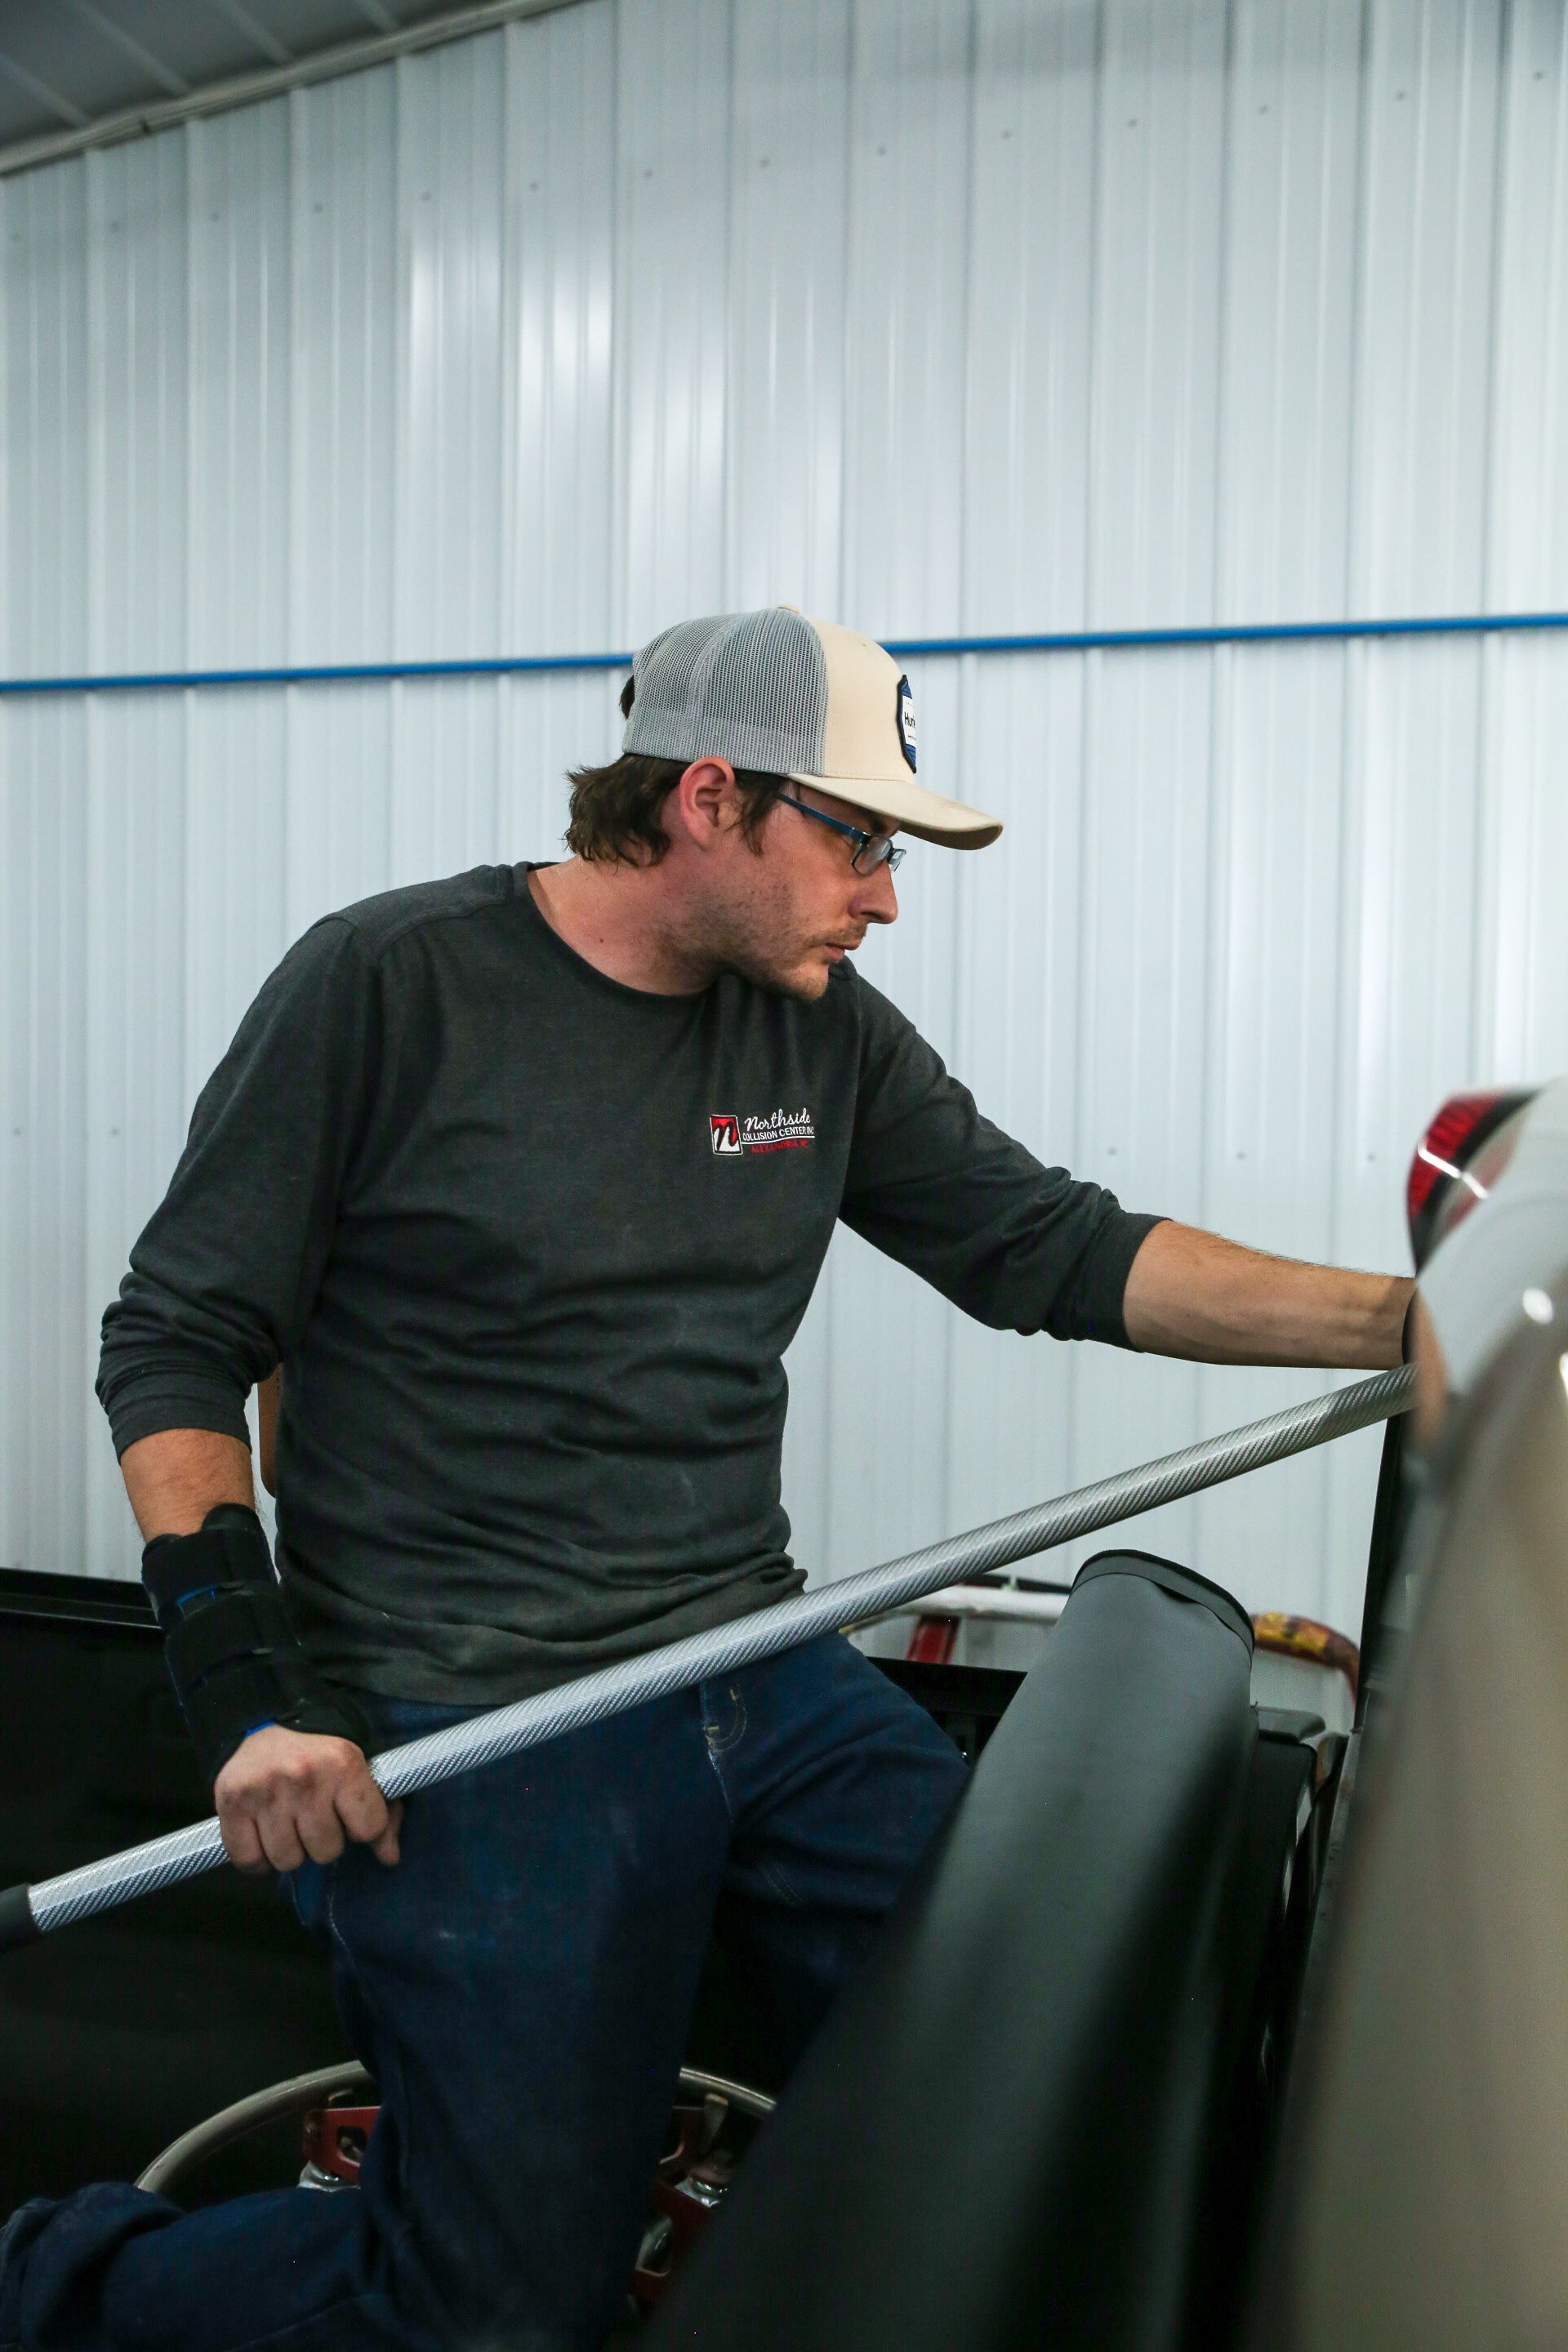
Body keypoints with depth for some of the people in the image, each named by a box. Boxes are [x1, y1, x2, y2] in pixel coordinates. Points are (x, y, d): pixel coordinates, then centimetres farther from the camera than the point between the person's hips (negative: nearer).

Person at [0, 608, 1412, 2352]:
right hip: (474, 1735, -5)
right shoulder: (388, 983, -9)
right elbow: (176, 1339, -5)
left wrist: (1408, 1321, 0)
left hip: (761, 1684, 6)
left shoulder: (826, 1031, 6)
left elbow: (1053, 1250, 6)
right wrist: (244, 1674, -16)